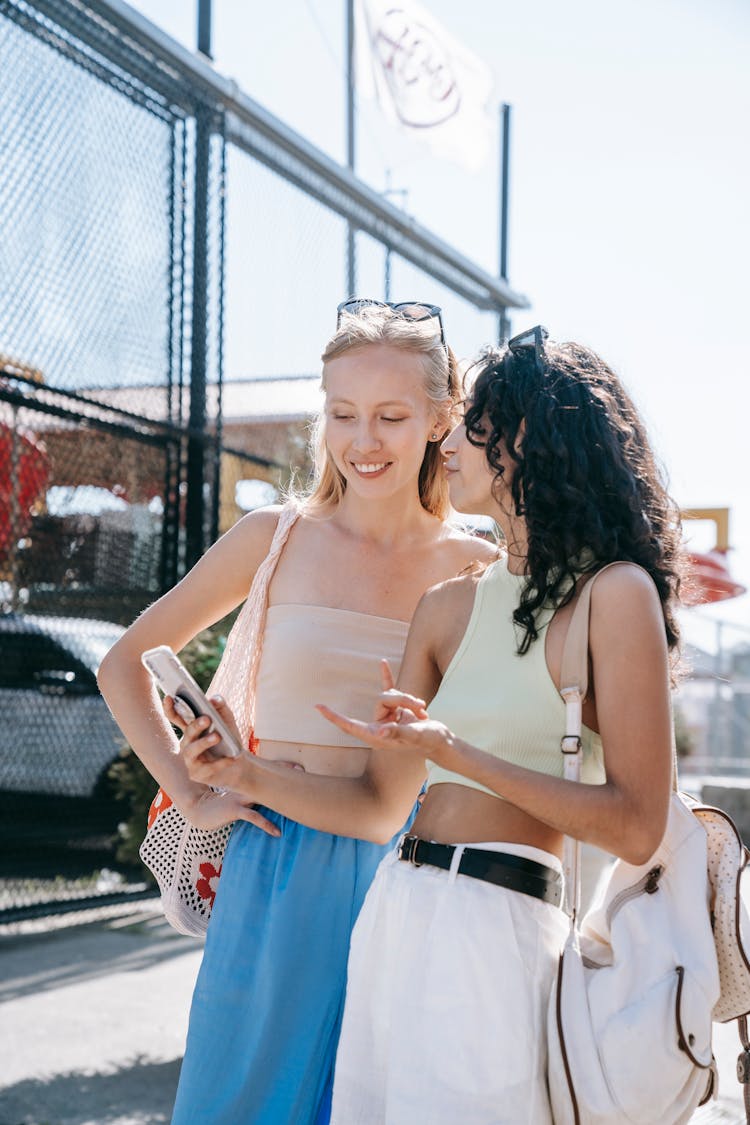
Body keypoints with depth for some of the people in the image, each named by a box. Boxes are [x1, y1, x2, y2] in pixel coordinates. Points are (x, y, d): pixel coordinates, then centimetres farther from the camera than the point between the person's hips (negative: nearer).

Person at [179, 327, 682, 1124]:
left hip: (495, 933, -6)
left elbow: (635, 827, -13)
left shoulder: (614, 595, -6)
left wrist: (453, 752, -18)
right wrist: (252, 779, 0)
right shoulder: (449, 608, 13)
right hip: (393, 916, 6)